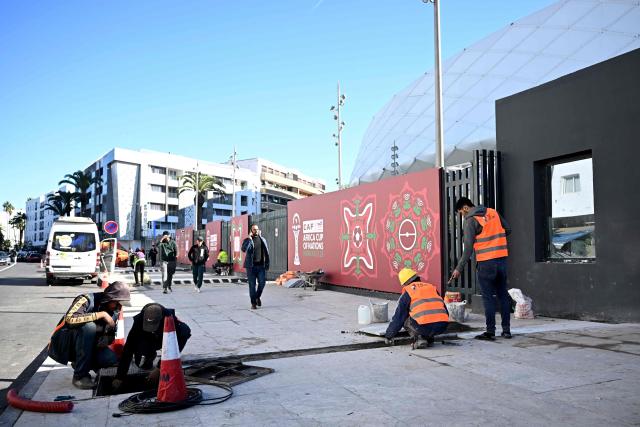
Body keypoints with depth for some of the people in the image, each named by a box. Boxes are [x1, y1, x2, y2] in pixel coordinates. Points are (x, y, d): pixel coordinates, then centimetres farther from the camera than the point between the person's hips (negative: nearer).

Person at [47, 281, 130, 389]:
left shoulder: (114, 311, -1)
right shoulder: (86, 300, -21)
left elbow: (110, 335, 8)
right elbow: (70, 319, -39)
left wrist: (104, 341, -16)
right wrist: (101, 314, -35)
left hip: (86, 347, 5)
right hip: (65, 344, -5)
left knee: (111, 359, -23)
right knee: (89, 326, -34)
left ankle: (79, 363, 10)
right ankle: (80, 376, -21)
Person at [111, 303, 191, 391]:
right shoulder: (139, 320, -34)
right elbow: (129, 347, -32)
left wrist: (159, 369, -35)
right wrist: (120, 376, -34)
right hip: (149, 340, 0)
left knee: (184, 330, -27)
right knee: (142, 363, -23)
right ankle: (151, 354, 13)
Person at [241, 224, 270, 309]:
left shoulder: (263, 240, 12)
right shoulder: (247, 240, 4)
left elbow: (266, 253, 13)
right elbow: (244, 249, -16)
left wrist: (267, 264, 6)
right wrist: (249, 238, -15)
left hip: (261, 266, 2)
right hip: (251, 266, -2)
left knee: (262, 283, -3)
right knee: (252, 285, 1)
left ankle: (258, 297, 24)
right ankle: (253, 303, 8)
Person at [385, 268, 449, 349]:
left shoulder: (407, 292, 12)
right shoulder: (432, 287, 25)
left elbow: (398, 317, 16)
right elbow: (445, 311, 29)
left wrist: (388, 336, 27)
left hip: (425, 326, -5)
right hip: (442, 327, 5)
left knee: (405, 320, 21)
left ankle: (419, 339, 1)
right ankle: (429, 339, 18)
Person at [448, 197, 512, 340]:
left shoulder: (471, 220, -9)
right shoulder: (493, 212, 9)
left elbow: (468, 247, -14)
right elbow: (508, 230, 12)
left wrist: (459, 268, -12)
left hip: (485, 262, -6)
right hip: (502, 259, 6)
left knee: (488, 297, 1)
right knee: (503, 295, 13)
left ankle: (490, 331, 3)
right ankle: (506, 329, 17)